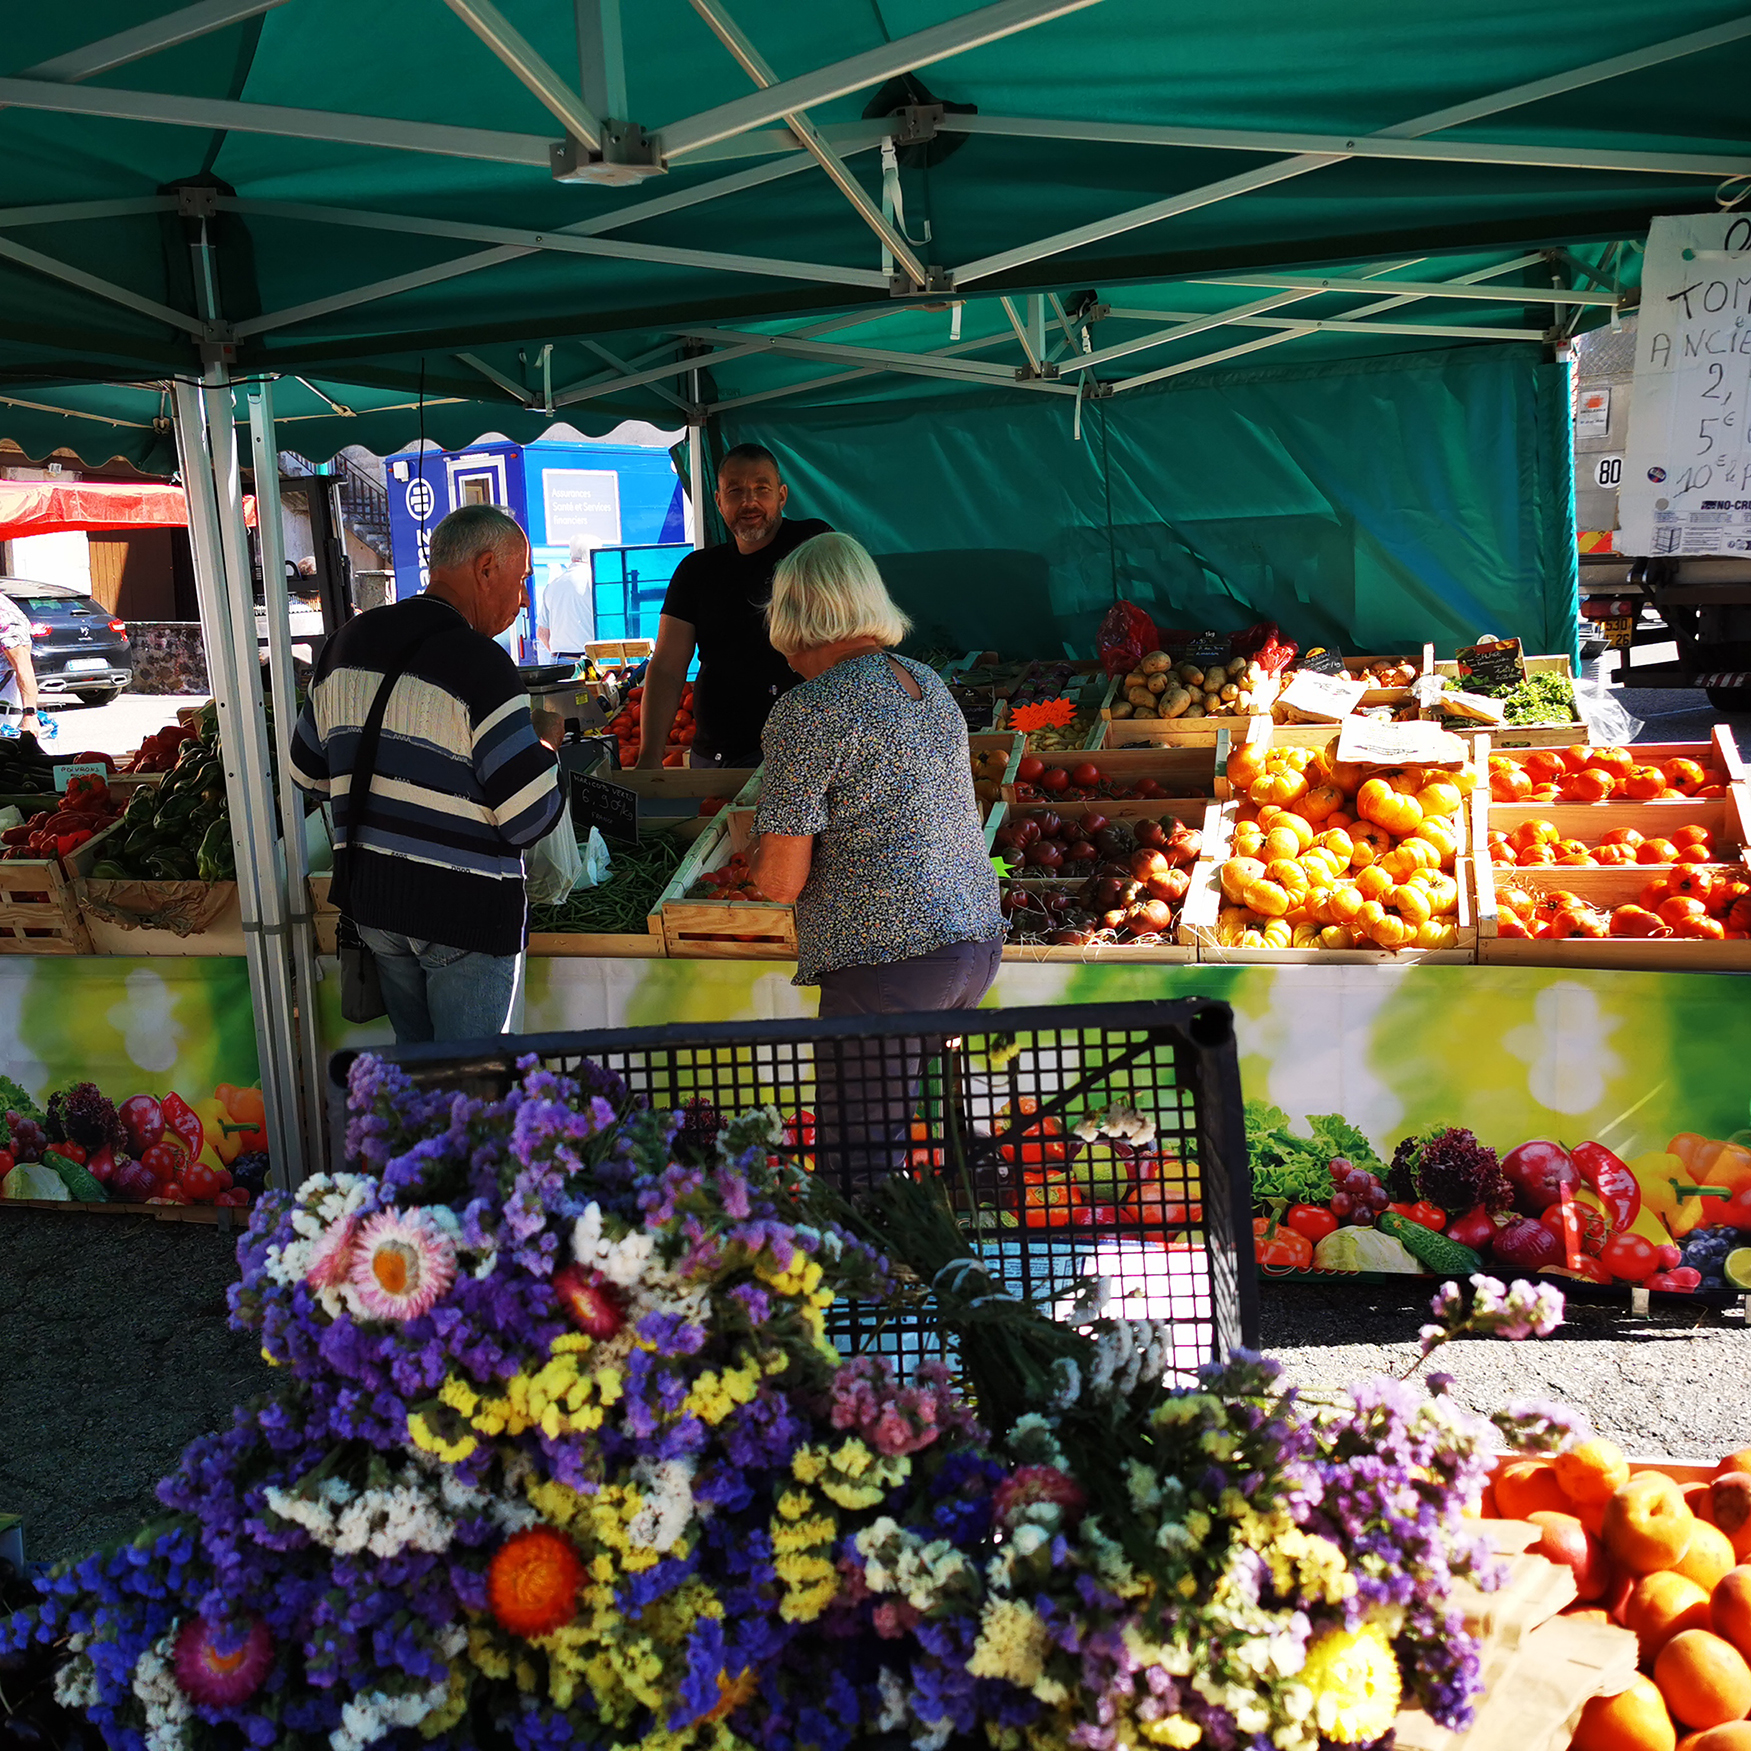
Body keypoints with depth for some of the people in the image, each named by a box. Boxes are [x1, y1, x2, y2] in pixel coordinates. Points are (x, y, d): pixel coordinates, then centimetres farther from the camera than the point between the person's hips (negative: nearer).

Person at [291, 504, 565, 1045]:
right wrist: (547, 742, 1)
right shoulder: (478, 661, -17)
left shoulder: (347, 644, 7)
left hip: (370, 899, 7)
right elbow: (531, 817, -18)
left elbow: (307, 769, 19)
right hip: (464, 907, -7)